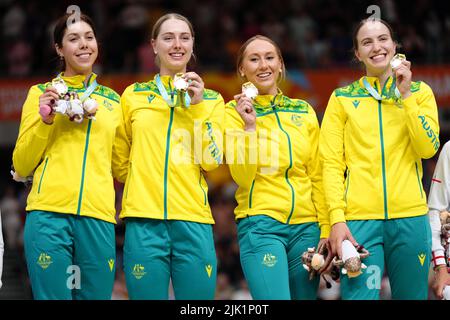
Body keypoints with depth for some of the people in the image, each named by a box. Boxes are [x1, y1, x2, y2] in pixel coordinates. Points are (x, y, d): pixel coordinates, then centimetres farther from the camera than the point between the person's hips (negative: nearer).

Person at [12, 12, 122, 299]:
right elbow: (21, 167, 8)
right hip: (49, 213, -2)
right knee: (53, 295, -6)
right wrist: (44, 121, -5)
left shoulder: (112, 100, 18)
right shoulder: (42, 93, 11)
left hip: (98, 216, 2)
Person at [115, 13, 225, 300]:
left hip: (193, 221, 0)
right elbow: (120, 158, 18)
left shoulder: (211, 100, 11)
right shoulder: (134, 95, 12)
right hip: (144, 221, 0)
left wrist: (198, 106, -5)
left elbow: (212, 162, 0)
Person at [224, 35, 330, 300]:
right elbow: (243, 176, -8)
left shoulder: (304, 111, 12)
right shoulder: (235, 112, 2)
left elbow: (317, 176, 11)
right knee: (275, 298, -20)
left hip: (306, 226, 4)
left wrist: (326, 229, 4)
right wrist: (249, 127, -15)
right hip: (261, 225, -4)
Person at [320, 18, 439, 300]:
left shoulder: (420, 92, 11)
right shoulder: (342, 98, 8)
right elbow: (331, 163, 2)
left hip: (411, 217, 1)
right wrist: (336, 219, -10)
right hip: (359, 220, -1)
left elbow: (428, 149, -2)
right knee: (359, 295, -10)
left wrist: (405, 95, -7)